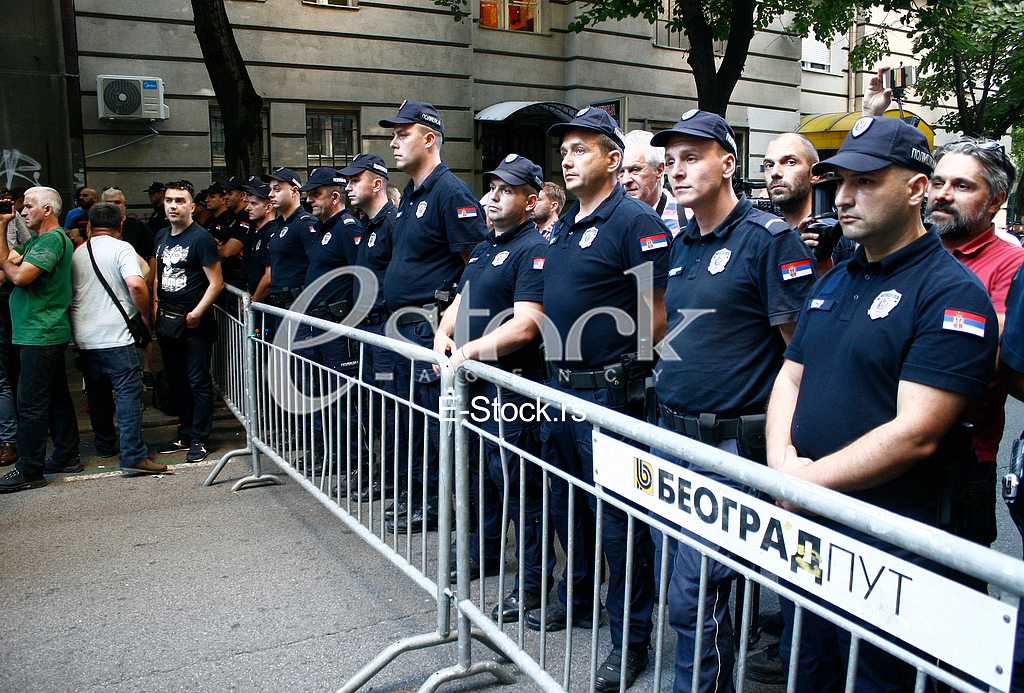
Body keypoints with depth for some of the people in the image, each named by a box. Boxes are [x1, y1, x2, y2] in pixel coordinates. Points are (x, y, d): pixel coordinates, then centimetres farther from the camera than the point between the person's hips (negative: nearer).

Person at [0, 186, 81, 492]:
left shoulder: (52, 239, -14)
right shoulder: (37, 240, 19)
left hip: (40, 335, -11)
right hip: (49, 333, 11)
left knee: (31, 403, -6)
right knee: (56, 397, 15)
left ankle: (29, 470, 0)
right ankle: (67, 456, 24)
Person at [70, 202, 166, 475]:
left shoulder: (77, 253, 12)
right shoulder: (121, 248, -6)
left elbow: (70, 293, 21)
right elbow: (136, 285, -21)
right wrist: (146, 315, -7)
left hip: (84, 338, 6)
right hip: (116, 336, -6)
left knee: (97, 394, 18)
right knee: (129, 393, -6)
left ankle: (105, 446, 31)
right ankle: (134, 456, -12)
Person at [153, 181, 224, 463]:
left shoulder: (201, 238, -11)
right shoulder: (162, 237, 12)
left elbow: (216, 283, -14)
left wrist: (197, 313, -19)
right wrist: (155, 304, 9)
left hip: (194, 323, -8)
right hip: (167, 320, 8)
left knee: (199, 382, -1)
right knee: (177, 381, 15)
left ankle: (200, 439, 8)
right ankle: (185, 435, 27)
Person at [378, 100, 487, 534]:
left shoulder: (450, 193, -13)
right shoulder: (410, 194, 17)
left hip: (433, 326, -10)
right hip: (404, 325, 10)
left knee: (434, 414, -2)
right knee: (408, 411, 17)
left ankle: (434, 502, 10)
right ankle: (410, 492, 30)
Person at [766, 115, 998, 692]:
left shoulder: (954, 293, -14)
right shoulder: (834, 281, 11)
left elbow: (916, 434, -21)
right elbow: (790, 376, 11)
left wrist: (807, 480, -18)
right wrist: (781, 460, -7)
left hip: (886, 539, -7)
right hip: (801, 525, 7)